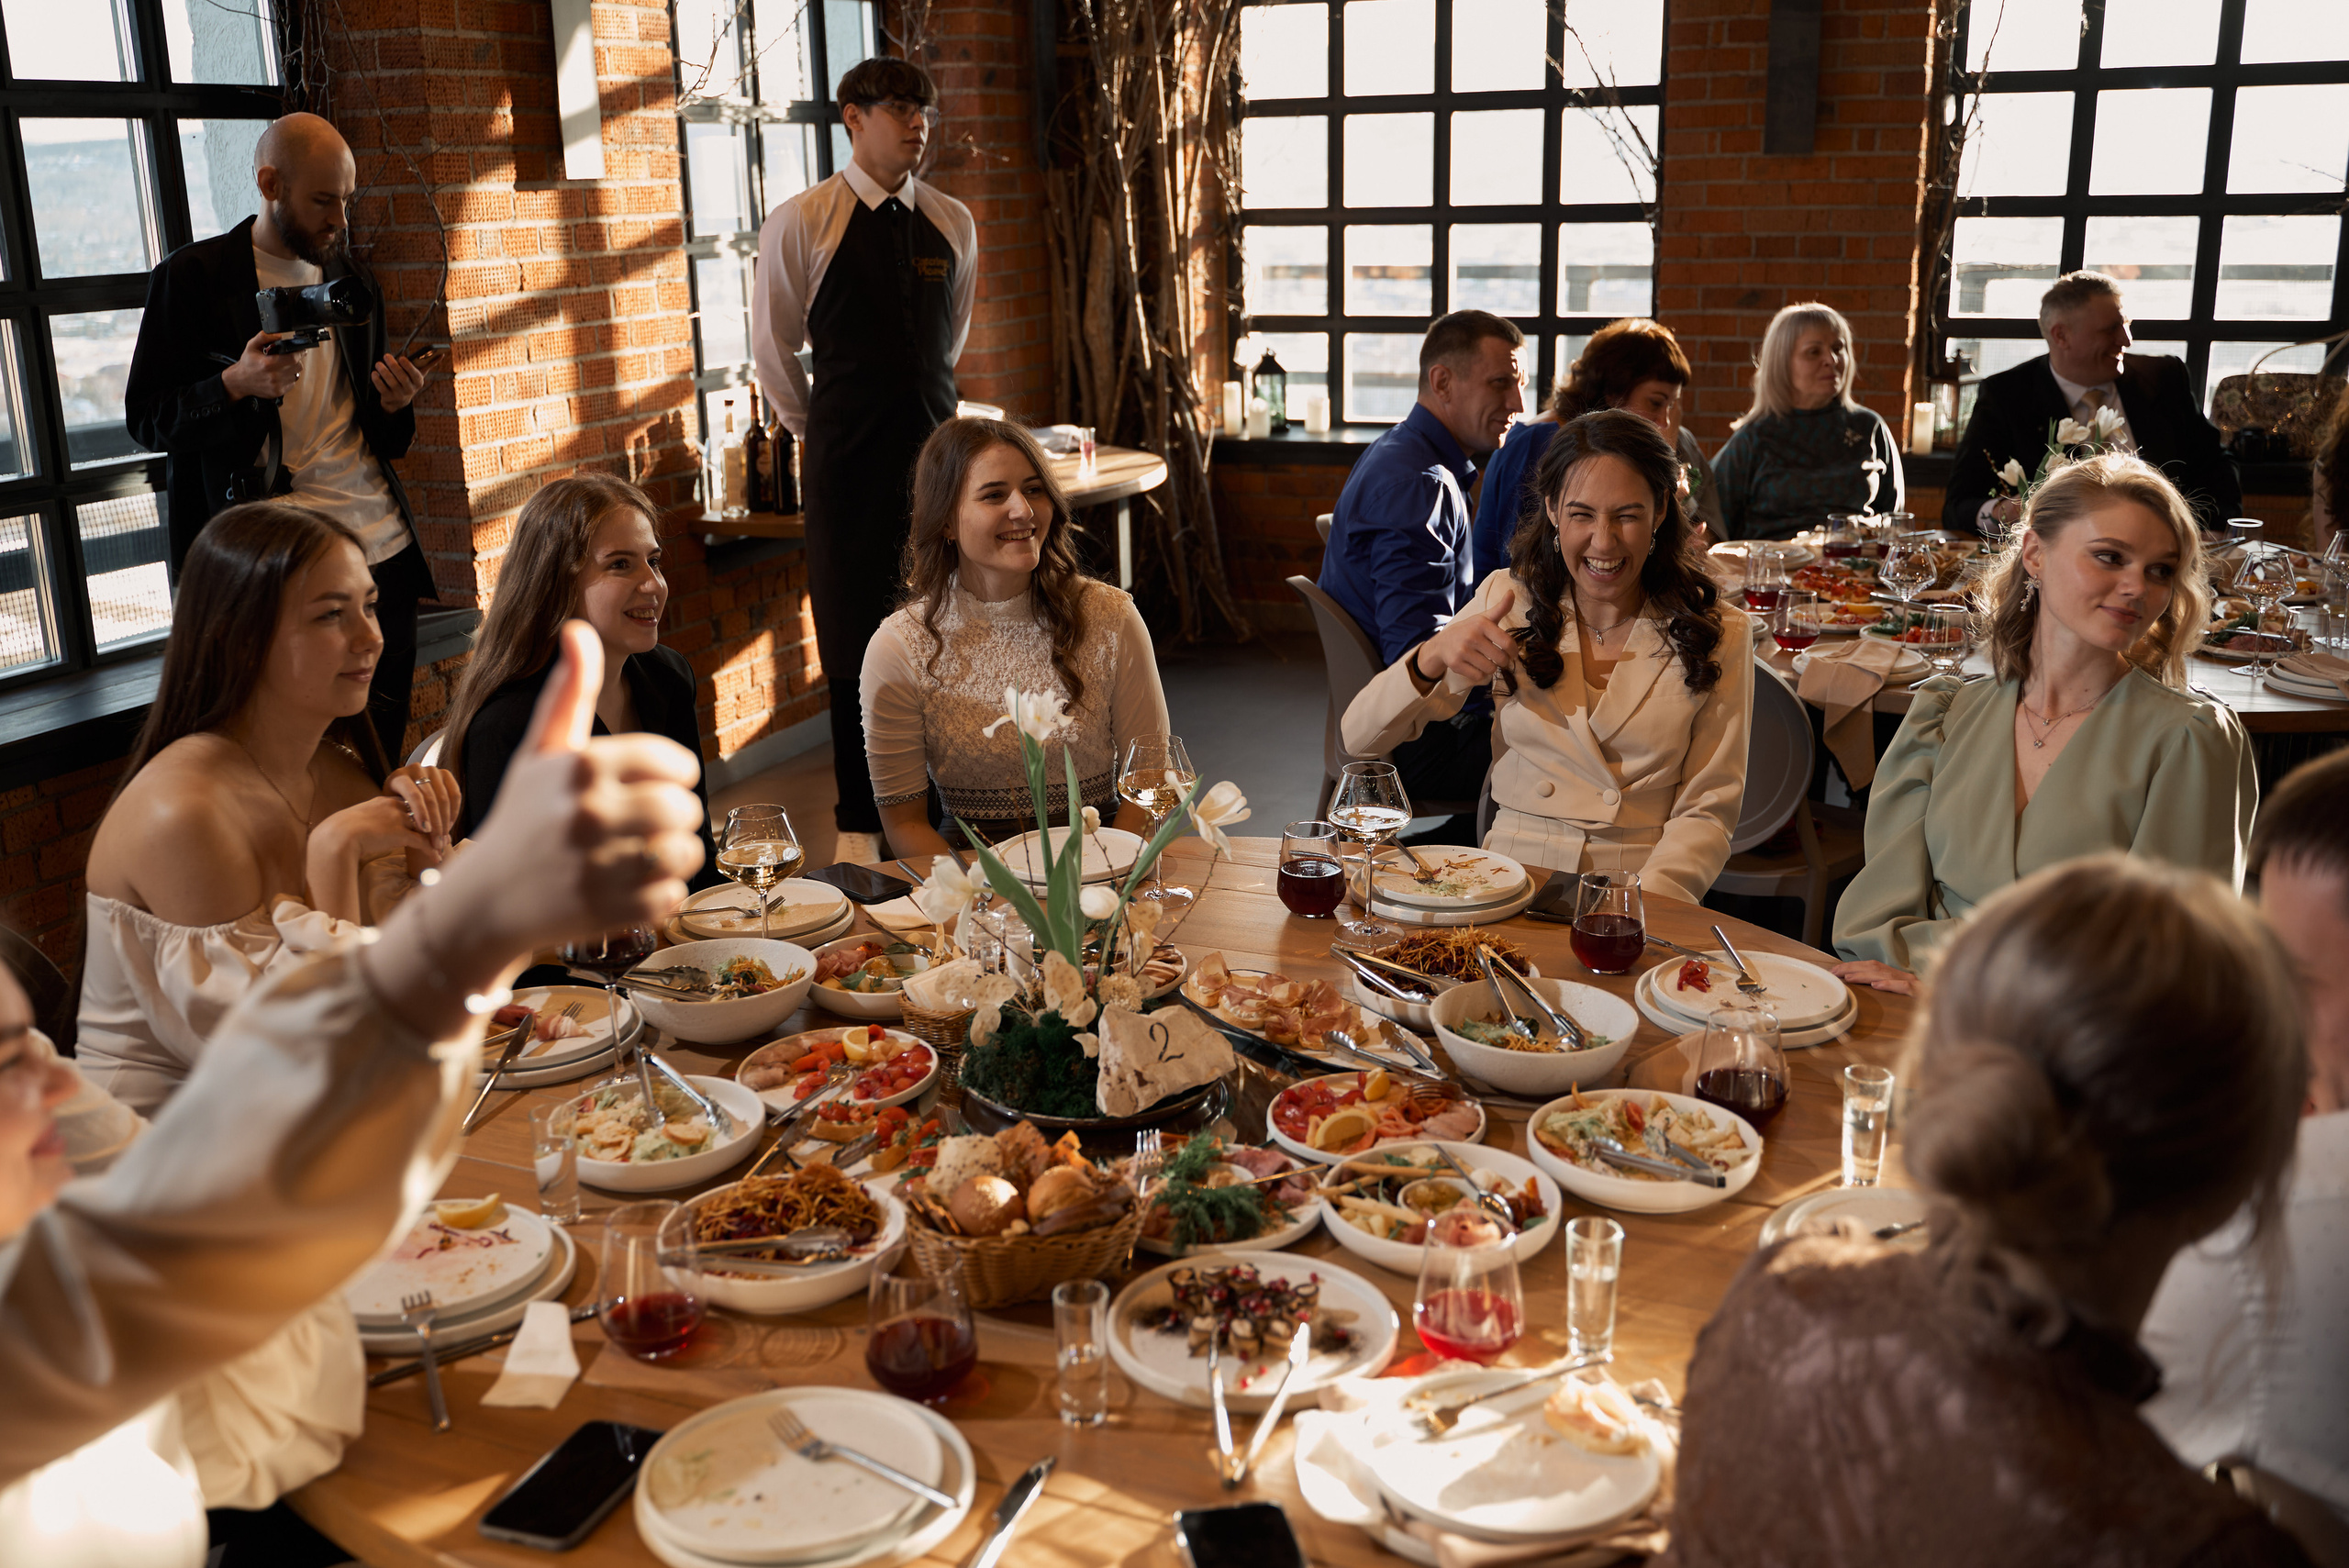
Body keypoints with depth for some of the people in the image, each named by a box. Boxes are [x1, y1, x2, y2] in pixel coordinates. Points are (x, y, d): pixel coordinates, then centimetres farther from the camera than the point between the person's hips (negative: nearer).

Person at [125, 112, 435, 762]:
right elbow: (146, 418, -1)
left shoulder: (351, 277, 16)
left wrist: (394, 406, -1)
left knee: (381, 760, 5)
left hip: (383, 544, 5)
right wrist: (236, 383, -19)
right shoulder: (192, 277, -1)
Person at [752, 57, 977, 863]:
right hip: (847, 464, -3)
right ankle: (860, 819, 14)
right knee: (855, 640, 1)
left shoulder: (953, 223, 7)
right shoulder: (801, 223, -5)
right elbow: (773, 348, 5)